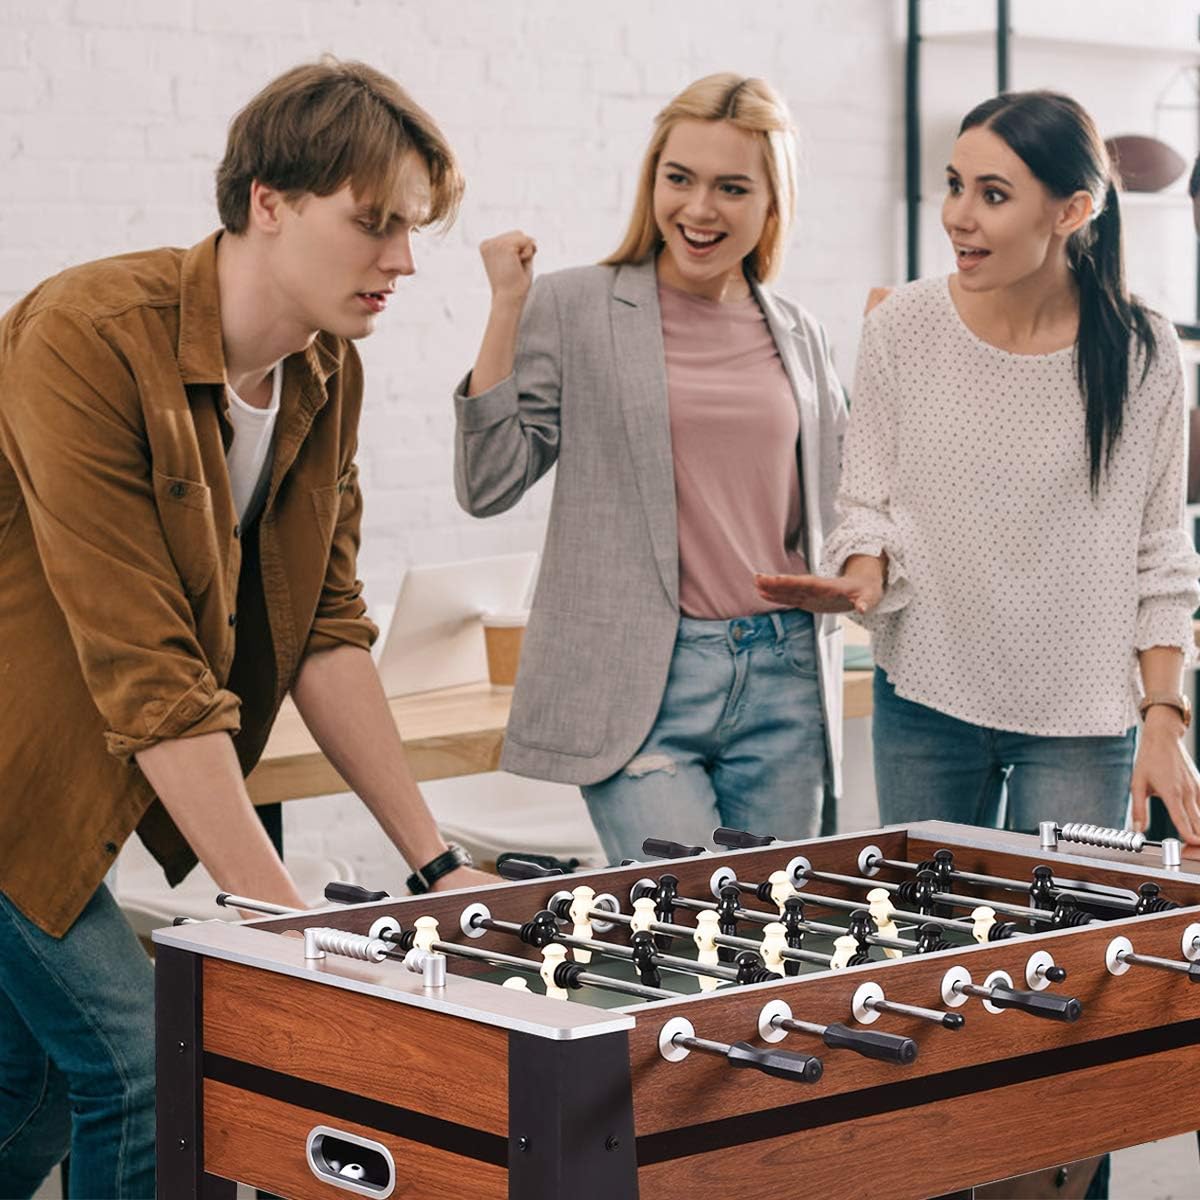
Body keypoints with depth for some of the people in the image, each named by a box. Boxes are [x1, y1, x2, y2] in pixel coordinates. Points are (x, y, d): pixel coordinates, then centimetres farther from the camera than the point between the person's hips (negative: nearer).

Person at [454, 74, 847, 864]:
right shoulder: (573, 311, 2)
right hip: (635, 680, -4)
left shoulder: (799, 339, 13)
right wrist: (507, 308, -8)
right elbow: (488, 485, -5)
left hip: (782, 679, 4)